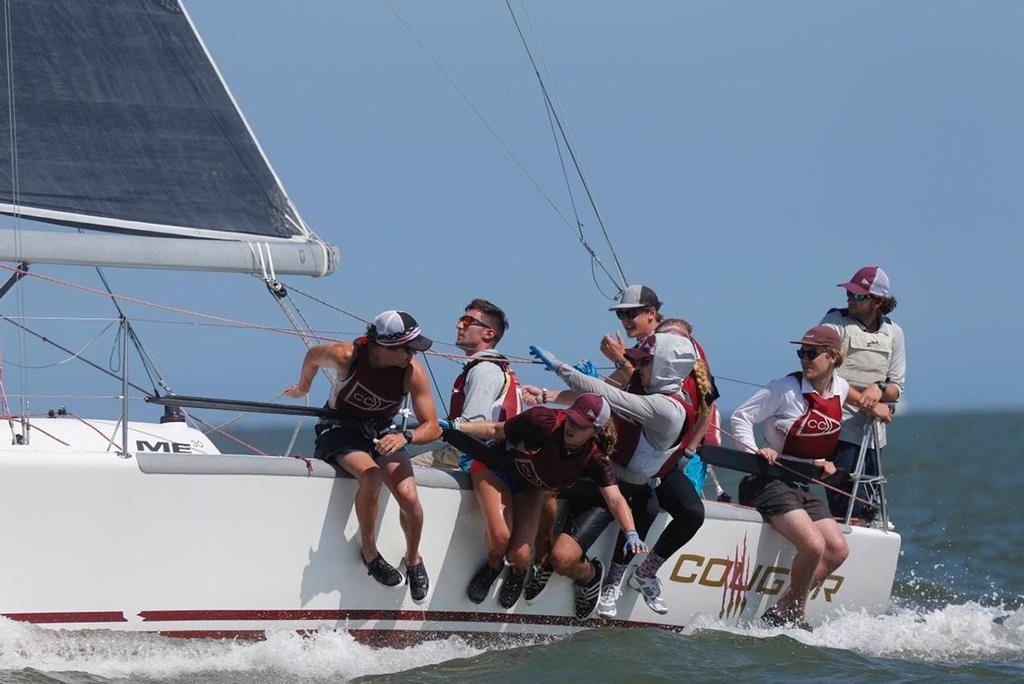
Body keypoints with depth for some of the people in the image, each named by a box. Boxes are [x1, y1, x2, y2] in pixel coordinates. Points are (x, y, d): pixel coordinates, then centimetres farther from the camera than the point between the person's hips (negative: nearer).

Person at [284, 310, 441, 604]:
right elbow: (313, 356, 2)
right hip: (341, 428, -2)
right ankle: (369, 553, -11)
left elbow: (432, 428, -17)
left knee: (408, 497, -23)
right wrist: (302, 388, 23)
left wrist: (405, 437, -40)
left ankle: (413, 559, 7)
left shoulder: (413, 373, -19)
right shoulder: (346, 355, -23)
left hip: (382, 432, 2)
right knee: (371, 476, -35)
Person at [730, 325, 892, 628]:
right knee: (813, 546, -25)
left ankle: (783, 611, -3)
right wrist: (755, 450, -22)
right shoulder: (787, 388, -12)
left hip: (802, 487, 7)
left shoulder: (839, 387, 6)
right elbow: (741, 416, -9)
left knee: (838, 550, -7)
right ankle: (796, 612, -4)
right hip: (770, 481, -7)